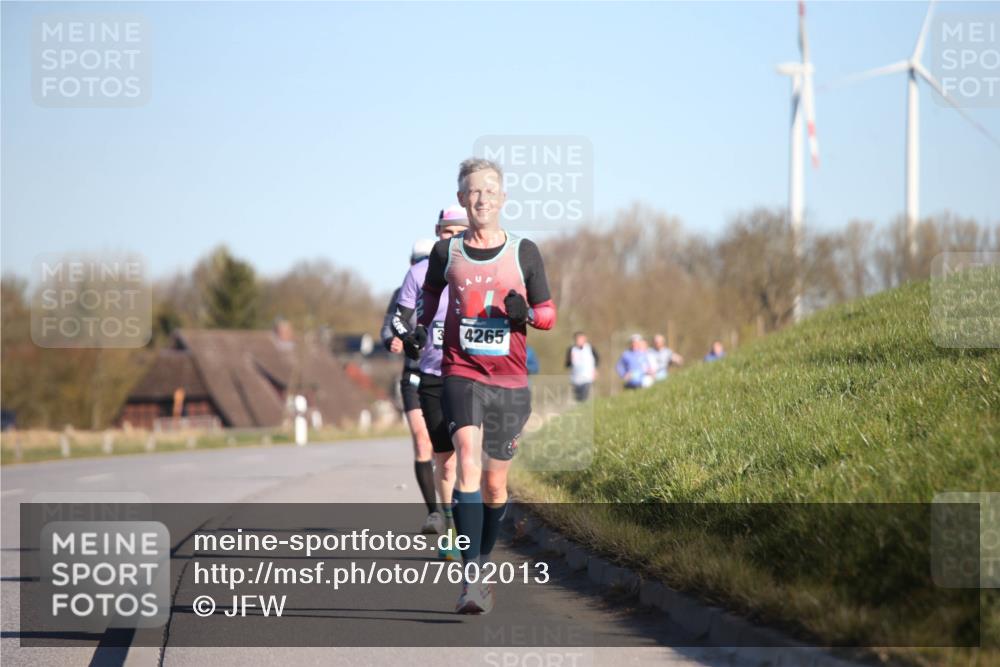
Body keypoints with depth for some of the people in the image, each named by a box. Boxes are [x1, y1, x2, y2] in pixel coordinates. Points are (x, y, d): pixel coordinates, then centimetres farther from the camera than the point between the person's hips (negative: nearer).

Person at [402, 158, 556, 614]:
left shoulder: (524, 253, 4)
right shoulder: (445, 252, 6)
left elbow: (548, 314, 10)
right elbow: (430, 297, 23)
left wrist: (525, 314, -12)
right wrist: (418, 329, 4)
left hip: (510, 381, 2)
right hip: (461, 374, -1)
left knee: (495, 484, 8)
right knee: (468, 463, -22)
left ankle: (481, 565, 31)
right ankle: (470, 580, -28)